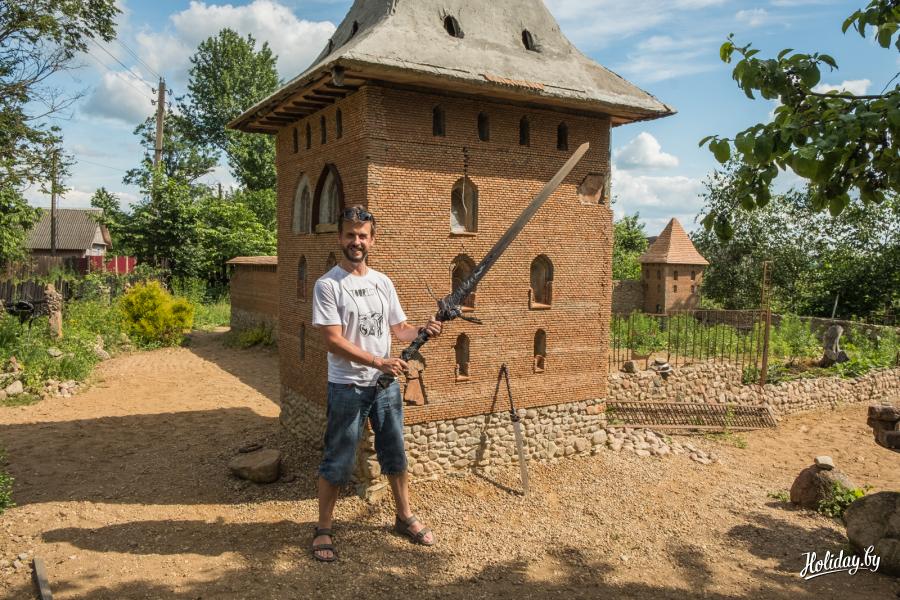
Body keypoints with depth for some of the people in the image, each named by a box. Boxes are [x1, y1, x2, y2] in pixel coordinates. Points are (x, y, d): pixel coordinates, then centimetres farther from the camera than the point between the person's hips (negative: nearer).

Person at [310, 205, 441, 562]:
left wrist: (422, 332, -9)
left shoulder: (383, 282, 7)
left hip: (386, 386, 5)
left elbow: (399, 329, 12)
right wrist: (378, 362, -25)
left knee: (395, 455, 17)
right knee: (338, 463, 5)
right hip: (347, 388, -5)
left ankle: (405, 518, 34)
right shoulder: (328, 285, -11)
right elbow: (332, 340, -18)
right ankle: (323, 530, 23)